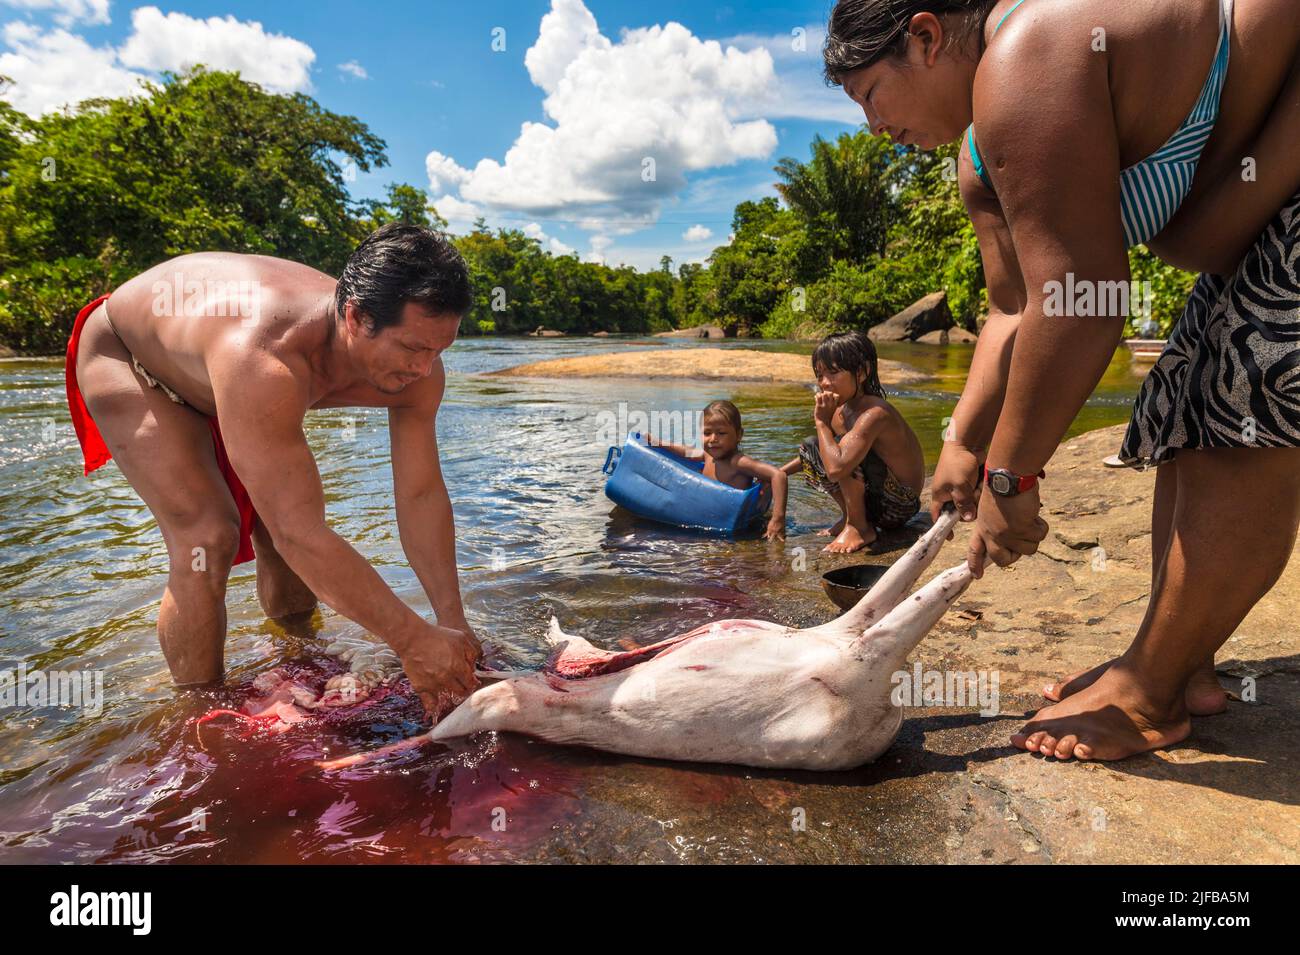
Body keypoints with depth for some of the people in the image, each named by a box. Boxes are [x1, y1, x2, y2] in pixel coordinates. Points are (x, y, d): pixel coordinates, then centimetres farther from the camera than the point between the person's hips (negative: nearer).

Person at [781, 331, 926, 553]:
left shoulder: (873, 414, -28)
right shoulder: (842, 411, -1)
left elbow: (835, 469, -42)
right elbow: (824, 451, 20)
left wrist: (821, 421, -28)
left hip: (900, 507, -9)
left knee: (844, 449, -30)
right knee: (810, 447, 6)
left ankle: (860, 528, -11)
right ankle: (850, 516, 10)